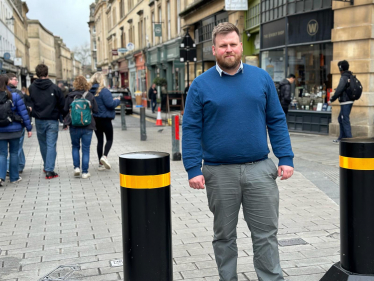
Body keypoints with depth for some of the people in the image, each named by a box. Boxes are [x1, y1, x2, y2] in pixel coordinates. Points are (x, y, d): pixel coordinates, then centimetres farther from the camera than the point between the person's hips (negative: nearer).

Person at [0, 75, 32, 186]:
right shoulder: (15, 96, -10)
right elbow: (23, 113, -8)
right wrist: (29, 128, -1)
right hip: (14, 130, -1)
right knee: (13, 153, 12)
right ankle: (14, 177, 20)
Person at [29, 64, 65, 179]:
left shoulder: (31, 88, -1)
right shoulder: (54, 88, -8)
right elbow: (62, 105, -4)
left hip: (39, 121, 3)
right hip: (52, 121, -3)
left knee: (43, 145, 18)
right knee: (51, 145, -2)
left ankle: (47, 167, 31)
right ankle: (49, 170, -8)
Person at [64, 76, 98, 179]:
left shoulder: (70, 96, -5)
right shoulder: (90, 96, -5)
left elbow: (65, 110, -1)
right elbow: (96, 111, -2)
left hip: (74, 126, 0)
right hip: (88, 126, 0)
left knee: (75, 147, 18)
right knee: (86, 149, 6)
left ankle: (76, 167, 6)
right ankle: (85, 172, 6)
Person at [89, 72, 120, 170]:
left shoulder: (89, 91, 2)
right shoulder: (104, 91, -16)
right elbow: (110, 104, -21)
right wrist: (117, 100, 0)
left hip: (94, 119, 6)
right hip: (105, 119, -6)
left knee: (100, 140, 11)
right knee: (109, 139, 8)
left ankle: (101, 164, 12)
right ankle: (104, 156, -15)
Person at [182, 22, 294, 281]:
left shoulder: (262, 78, 6)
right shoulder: (201, 85, 0)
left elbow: (277, 121, 7)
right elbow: (191, 130, -1)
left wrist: (286, 158, -1)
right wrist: (193, 169, -9)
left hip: (259, 170, 1)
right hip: (219, 173, 0)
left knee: (266, 233, 5)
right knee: (224, 235, 12)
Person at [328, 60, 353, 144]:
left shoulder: (344, 78, -16)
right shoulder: (351, 77, 12)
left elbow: (339, 90, -21)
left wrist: (331, 100, -12)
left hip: (345, 102, -10)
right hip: (349, 101, 10)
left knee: (345, 121, -5)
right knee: (340, 119, 17)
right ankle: (341, 138, 22)